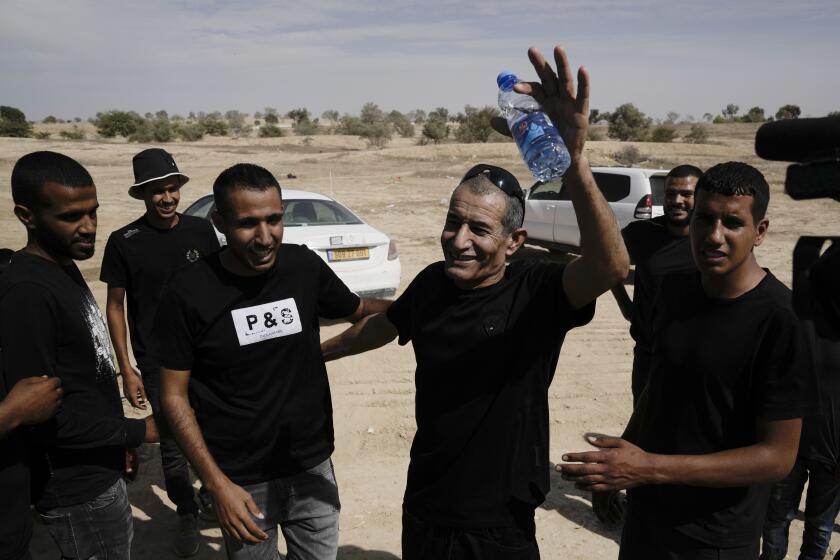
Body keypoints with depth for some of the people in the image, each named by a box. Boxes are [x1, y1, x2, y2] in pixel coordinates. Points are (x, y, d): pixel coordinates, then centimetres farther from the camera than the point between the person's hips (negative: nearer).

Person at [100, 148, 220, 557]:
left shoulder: (201, 230, -1)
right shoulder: (124, 242, -7)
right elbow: (115, 306, -2)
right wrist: (126, 370, -6)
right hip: (157, 363, -1)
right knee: (172, 443, 6)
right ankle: (187, 515, 26)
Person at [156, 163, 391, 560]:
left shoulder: (304, 267, -8)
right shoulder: (189, 291, -15)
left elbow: (358, 310, 11)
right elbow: (174, 396, -8)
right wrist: (216, 483, -13)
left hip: (313, 468, 3)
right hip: (241, 481, -2)